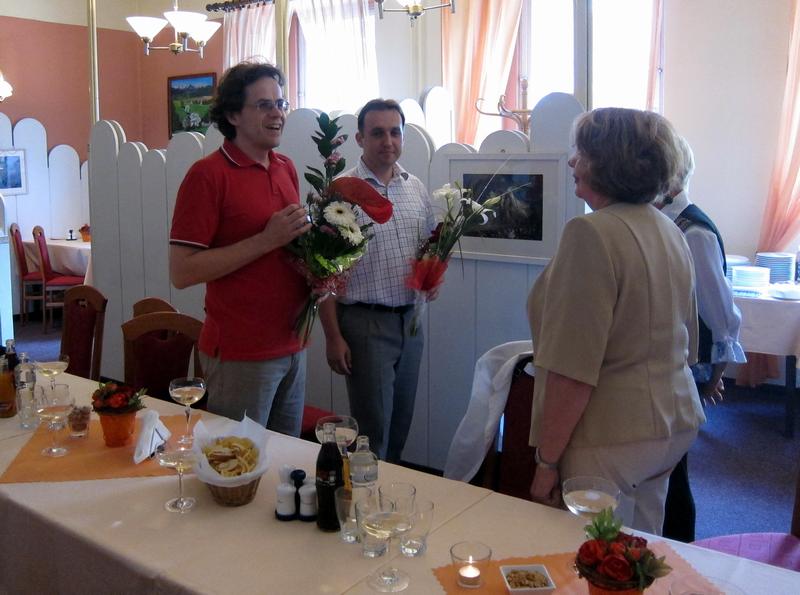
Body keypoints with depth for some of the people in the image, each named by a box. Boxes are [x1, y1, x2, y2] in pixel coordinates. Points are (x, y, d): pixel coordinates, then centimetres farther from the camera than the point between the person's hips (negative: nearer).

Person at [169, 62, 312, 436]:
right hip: (240, 354, -7)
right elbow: (182, 272, -18)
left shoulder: (287, 169, 10)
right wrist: (267, 240, -21)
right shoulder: (208, 174, -12)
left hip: (292, 345, 7)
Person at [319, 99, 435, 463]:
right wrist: (333, 336, -14)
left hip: (410, 319, 6)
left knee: (401, 423, 17)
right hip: (364, 321, -6)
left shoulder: (417, 189, 8)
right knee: (373, 431, 2)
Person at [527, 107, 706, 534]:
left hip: (611, 440, -8)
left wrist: (547, 460, -16)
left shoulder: (592, 234, -20)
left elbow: (573, 371, -23)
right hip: (674, 425, 9)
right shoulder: (672, 233, 7)